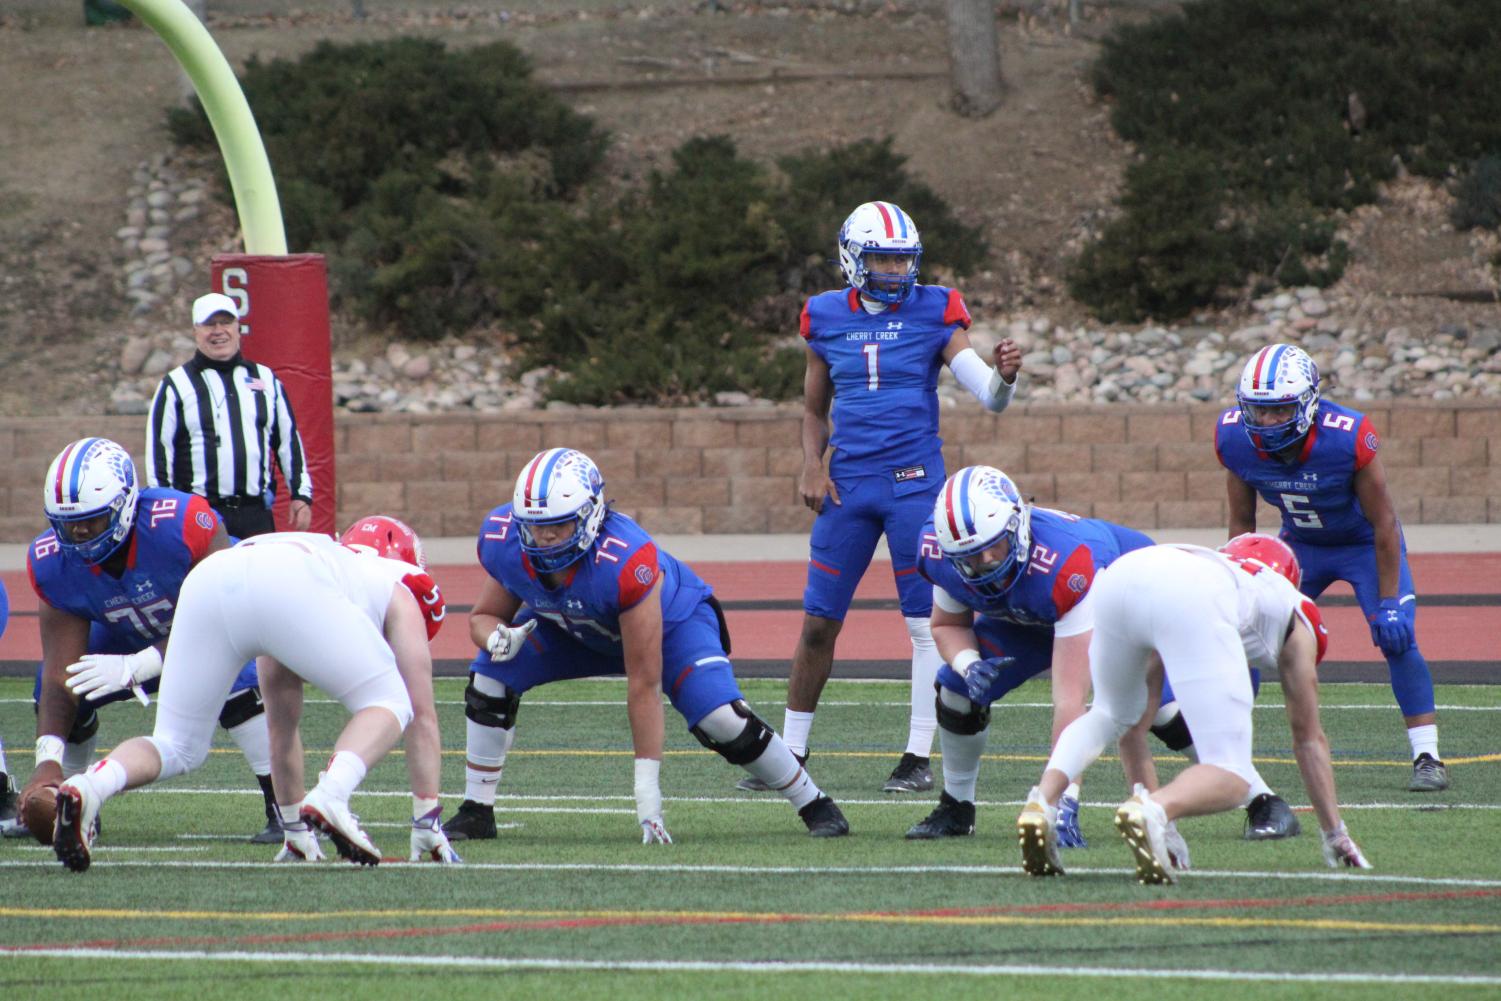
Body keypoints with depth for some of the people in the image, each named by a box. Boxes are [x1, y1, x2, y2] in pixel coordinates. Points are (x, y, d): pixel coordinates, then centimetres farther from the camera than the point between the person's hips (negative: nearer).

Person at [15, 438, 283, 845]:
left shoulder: (181, 524, -40)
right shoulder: (54, 563, -25)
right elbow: (60, 672, -24)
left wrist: (135, 668, -41)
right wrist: (48, 760, -36)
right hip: (132, 636, 5)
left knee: (235, 679, -35)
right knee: (50, 686, -10)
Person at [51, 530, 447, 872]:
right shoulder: (399, 589, 34)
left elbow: (282, 726, 50)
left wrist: (295, 825, 55)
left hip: (206, 583, 5)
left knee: (177, 747, 18)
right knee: (387, 707, 15)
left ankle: (90, 786, -13)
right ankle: (331, 796, -13)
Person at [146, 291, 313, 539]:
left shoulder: (266, 380, 15)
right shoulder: (176, 385, 4)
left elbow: (289, 439, 19)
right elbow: (158, 451, 2)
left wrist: (301, 494, 12)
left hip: (257, 516, 3)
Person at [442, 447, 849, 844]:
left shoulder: (624, 561, -44)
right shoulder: (503, 540, -29)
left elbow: (643, 685, -38)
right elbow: (485, 616, -7)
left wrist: (647, 789, -36)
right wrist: (498, 639, -35)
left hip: (671, 621, -5)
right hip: (572, 628, 5)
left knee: (720, 718, -24)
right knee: (490, 680, -15)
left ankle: (814, 806, -2)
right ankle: (476, 813, 1)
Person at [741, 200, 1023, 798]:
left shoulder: (933, 314, -2)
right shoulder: (827, 318, 6)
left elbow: (990, 398, -9)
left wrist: (1004, 374, -31)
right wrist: (812, 465, 1)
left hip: (914, 482, -3)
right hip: (848, 485, 3)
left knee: (927, 625, -3)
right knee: (818, 624, 4)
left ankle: (919, 759, 4)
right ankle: (790, 754, 12)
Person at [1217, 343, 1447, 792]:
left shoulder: (1349, 438, -36)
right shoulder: (1236, 439, -23)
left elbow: (1383, 524, -23)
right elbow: (1242, 523, -6)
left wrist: (1388, 602, -22)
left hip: (1364, 542, -4)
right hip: (1301, 545, 4)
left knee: (1397, 639, -17)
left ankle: (1427, 757, -9)